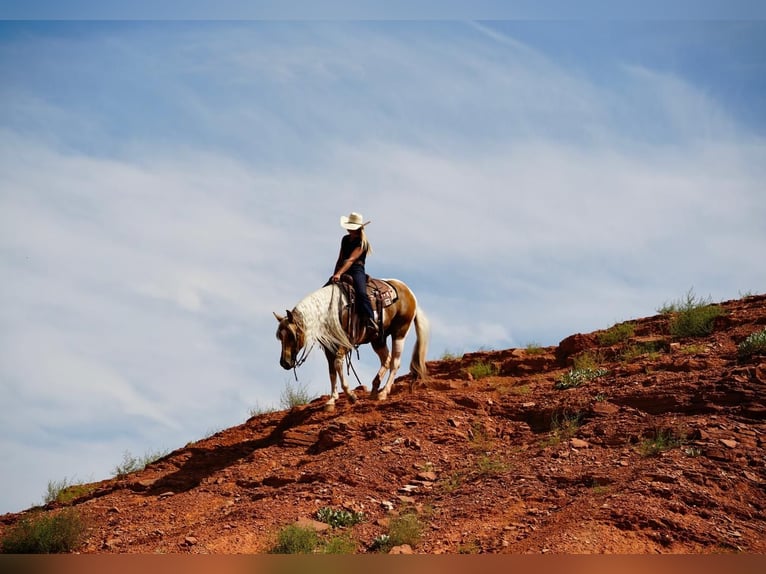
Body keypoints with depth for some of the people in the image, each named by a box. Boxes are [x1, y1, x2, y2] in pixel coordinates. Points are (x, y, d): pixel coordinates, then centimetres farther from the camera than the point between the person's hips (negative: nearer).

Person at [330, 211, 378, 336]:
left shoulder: (362, 242, -5)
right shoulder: (345, 239, 17)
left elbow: (351, 259, -17)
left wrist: (339, 274, -28)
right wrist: (335, 274, 11)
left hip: (357, 271, -8)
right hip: (342, 271, 8)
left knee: (361, 293, -31)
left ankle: (371, 324, -40)